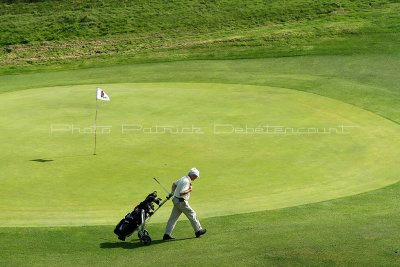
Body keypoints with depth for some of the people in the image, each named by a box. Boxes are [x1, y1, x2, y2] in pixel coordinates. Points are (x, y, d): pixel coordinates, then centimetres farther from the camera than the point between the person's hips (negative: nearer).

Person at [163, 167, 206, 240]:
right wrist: (189, 190, -16)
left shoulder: (183, 178, 11)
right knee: (192, 215, 7)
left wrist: (172, 193, 20)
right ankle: (198, 231, 19)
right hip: (181, 202, -9)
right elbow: (181, 193, -28)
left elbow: (174, 184, 25)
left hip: (176, 201, 9)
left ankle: (167, 234, 3)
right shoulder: (186, 181, -20)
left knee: (173, 217, 6)